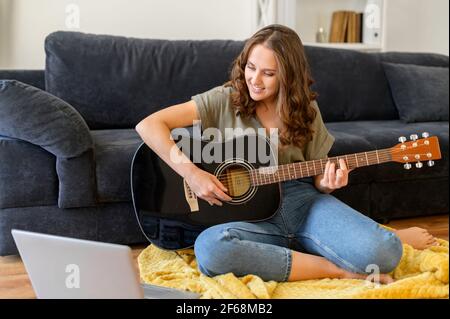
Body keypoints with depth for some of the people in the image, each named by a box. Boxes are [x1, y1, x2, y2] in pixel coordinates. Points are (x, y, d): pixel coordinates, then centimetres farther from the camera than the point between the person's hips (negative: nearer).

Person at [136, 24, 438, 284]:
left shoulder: (306, 109, 7)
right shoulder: (225, 100, -2)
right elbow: (149, 125, -9)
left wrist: (326, 183, -10)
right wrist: (191, 173, -19)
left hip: (304, 202, 1)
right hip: (252, 212, 0)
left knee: (383, 253, -29)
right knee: (209, 249, -39)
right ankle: (335, 269, -23)